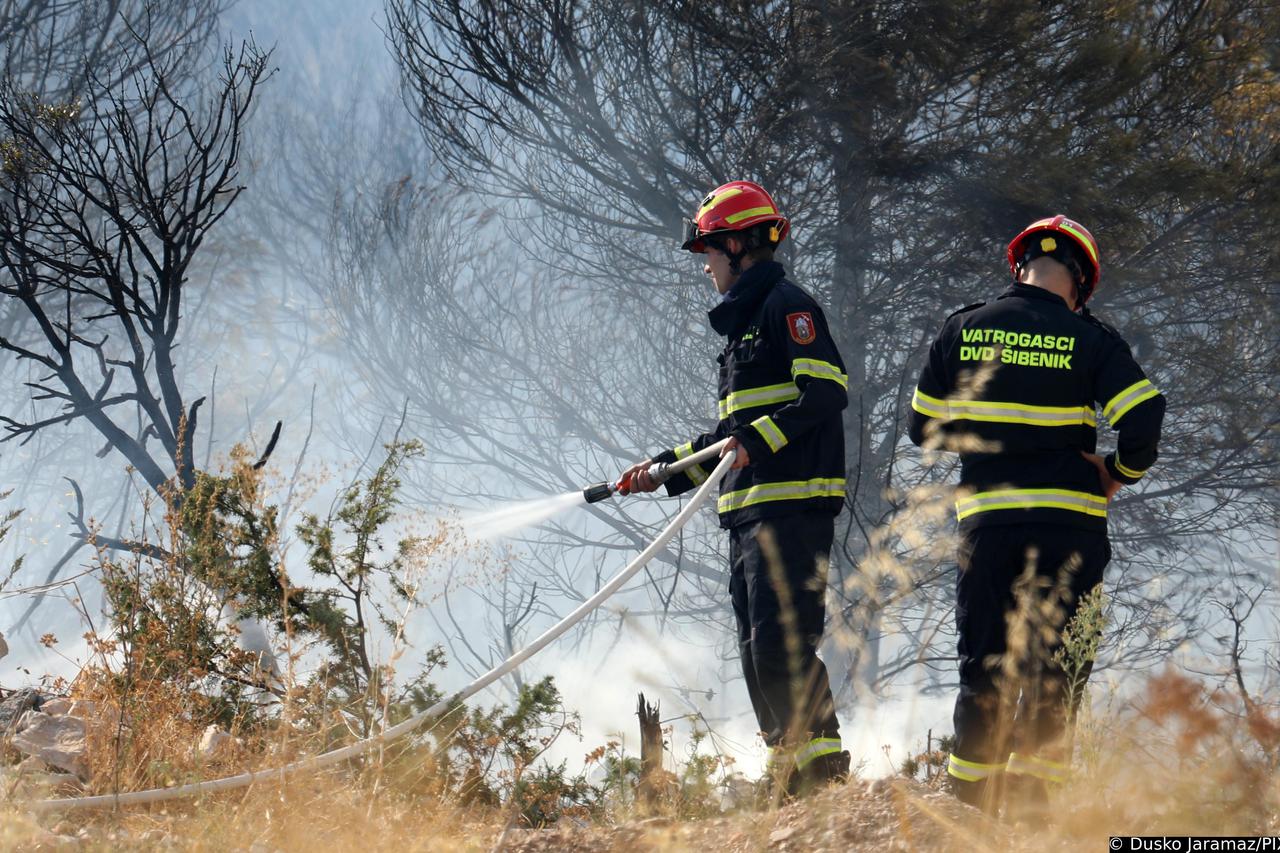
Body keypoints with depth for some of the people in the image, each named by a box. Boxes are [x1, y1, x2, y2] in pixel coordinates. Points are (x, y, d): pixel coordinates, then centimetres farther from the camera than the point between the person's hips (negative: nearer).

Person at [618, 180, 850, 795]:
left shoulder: (787, 307, -4)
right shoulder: (743, 323, 26)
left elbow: (826, 392, -17)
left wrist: (759, 439, -26)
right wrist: (665, 468, 27)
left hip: (792, 506, -10)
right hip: (750, 511, 10)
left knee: (781, 641, -17)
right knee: (757, 653, 7)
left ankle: (823, 763, -18)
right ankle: (792, 774, 7)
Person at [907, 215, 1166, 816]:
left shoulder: (961, 331, 3)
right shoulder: (1089, 339, -4)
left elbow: (923, 427, 10)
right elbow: (1144, 415, -13)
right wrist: (1121, 473, 4)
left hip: (986, 521, 2)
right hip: (1071, 521, -2)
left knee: (983, 665, 9)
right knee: (1055, 662, 6)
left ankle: (970, 794, 4)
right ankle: (1029, 794, 0)